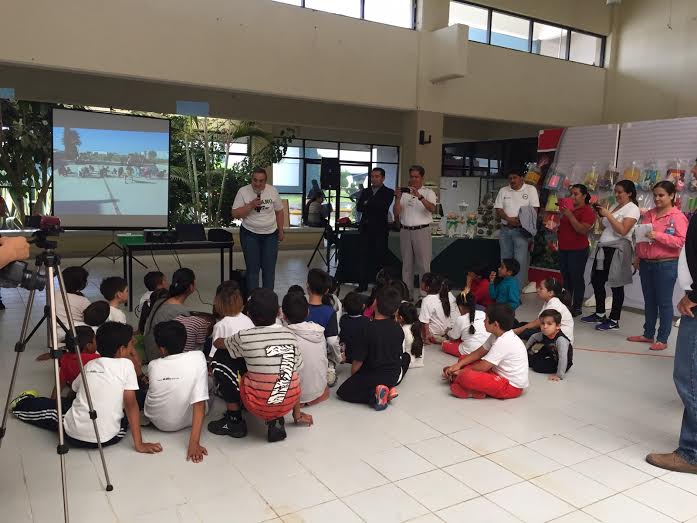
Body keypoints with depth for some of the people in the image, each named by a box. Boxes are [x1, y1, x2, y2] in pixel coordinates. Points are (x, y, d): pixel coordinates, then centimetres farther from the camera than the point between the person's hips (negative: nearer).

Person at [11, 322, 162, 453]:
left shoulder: (90, 365, 9)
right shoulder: (126, 364, -5)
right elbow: (131, 405, -10)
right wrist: (139, 444, -10)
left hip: (73, 435, 4)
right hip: (107, 439, -4)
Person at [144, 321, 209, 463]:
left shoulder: (153, 366, -17)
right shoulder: (198, 357, -23)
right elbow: (199, 405, -28)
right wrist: (194, 442, -28)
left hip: (159, 422, 2)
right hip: (188, 421, -1)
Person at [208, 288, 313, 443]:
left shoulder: (245, 338, -9)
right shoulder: (290, 335, 1)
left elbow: (217, 343, 13)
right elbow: (295, 377, 8)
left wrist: (234, 343, 36)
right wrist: (298, 414, 20)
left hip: (258, 406, -4)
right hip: (287, 405, 4)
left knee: (222, 357, 9)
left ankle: (234, 421, 16)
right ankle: (276, 420, 17)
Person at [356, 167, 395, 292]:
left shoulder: (388, 192, 3)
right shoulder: (365, 192, 16)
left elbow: (384, 206, -14)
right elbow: (359, 207, 4)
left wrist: (368, 203, -7)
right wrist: (375, 207, -9)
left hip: (380, 229, -3)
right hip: (366, 228, 4)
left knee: (380, 258, -2)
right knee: (365, 257, 2)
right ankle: (363, 285, 8)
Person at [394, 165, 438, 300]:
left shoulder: (428, 193, 3)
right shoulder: (404, 192, 10)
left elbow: (432, 209, -16)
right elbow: (396, 213, 3)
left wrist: (419, 196, -28)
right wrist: (398, 198, -13)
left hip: (422, 231, -3)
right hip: (405, 231, 3)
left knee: (423, 264, -3)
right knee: (407, 264, 8)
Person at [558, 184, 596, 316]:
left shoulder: (587, 211, -8)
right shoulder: (568, 208, 16)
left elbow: (583, 230, -22)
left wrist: (570, 215, -25)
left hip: (578, 250, -8)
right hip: (563, 248, 8)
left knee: (576, 279, -5)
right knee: (566, 278, 12)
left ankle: (577, 308, 2)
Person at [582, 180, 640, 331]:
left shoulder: (632, 209, -6)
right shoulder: (616, 207, 18)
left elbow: (623, 231, -18)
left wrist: (608, 214, -17)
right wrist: (601, 215, 5)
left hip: (618, 249, -9)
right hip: (604, 248, 9)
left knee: (616, 285, -3)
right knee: (597, 281, 10)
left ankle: (614, 320, 4)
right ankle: (599, 314, 23)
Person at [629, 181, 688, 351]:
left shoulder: (677, 216, -8)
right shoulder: (649, 214, 12)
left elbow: (682, 241, -17)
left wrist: (658, 236, -23)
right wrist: (638, 257, 14)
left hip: (666, 266, -7)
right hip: (646, 264, 7)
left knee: (664, 302, 1)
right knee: (649, 301, 14)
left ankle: (662, 340, 9)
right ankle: (648, 334, 25)